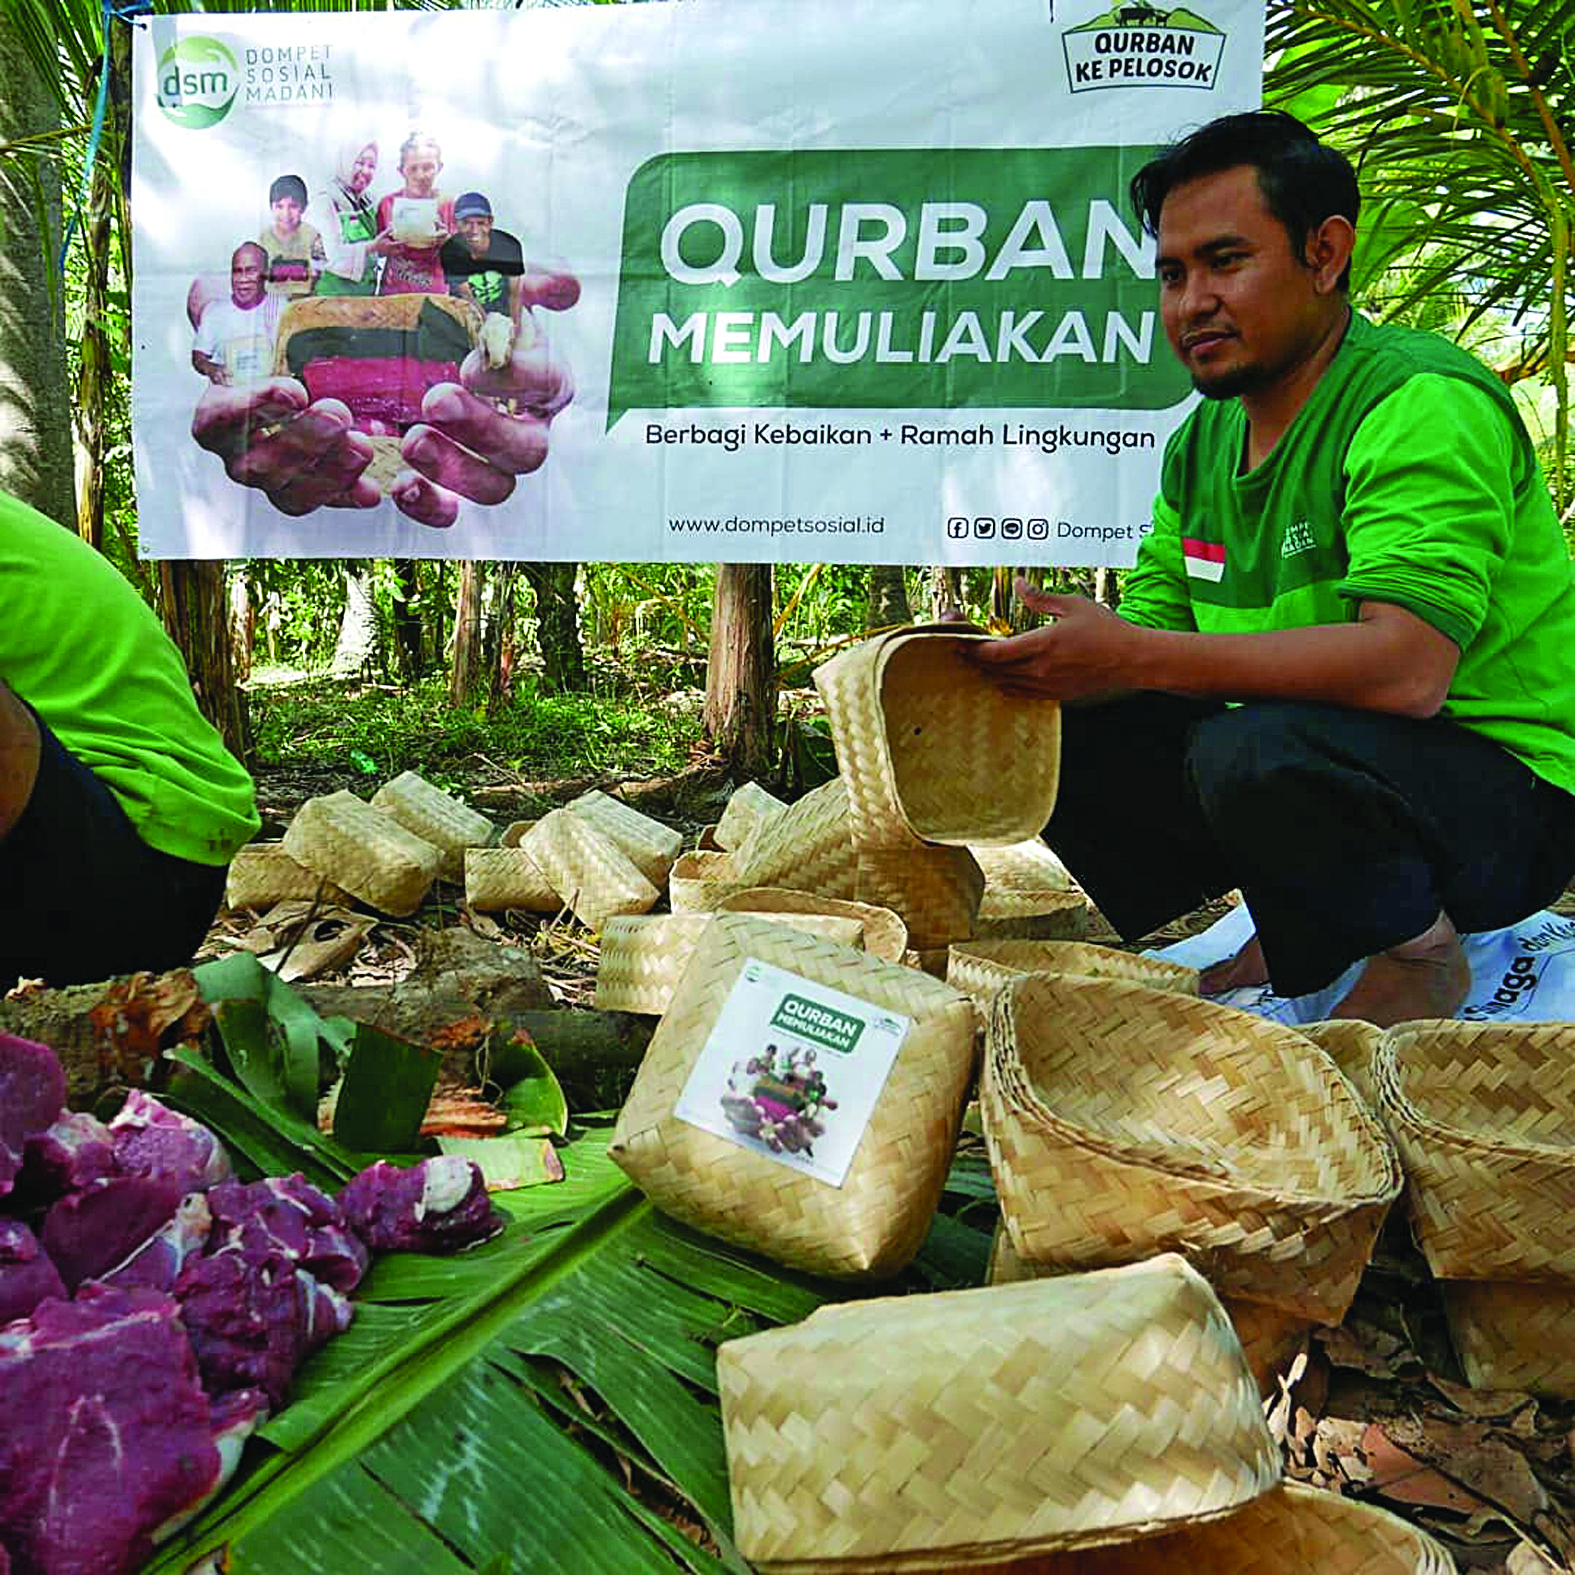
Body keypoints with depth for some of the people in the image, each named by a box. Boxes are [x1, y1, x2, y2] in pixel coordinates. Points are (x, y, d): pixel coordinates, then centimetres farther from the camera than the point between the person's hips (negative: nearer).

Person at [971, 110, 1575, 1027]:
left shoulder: (1422, 405, -19)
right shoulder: (1202, 442, 6)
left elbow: (1406, 671, -32)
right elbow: (1153, 630, 5)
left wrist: (1133, 656, -34)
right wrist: (1041, 663, -16)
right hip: (1323, 760, 8)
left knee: (1254, 751, -36)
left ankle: (1415, 952, -4)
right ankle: (1303, 937, 11)